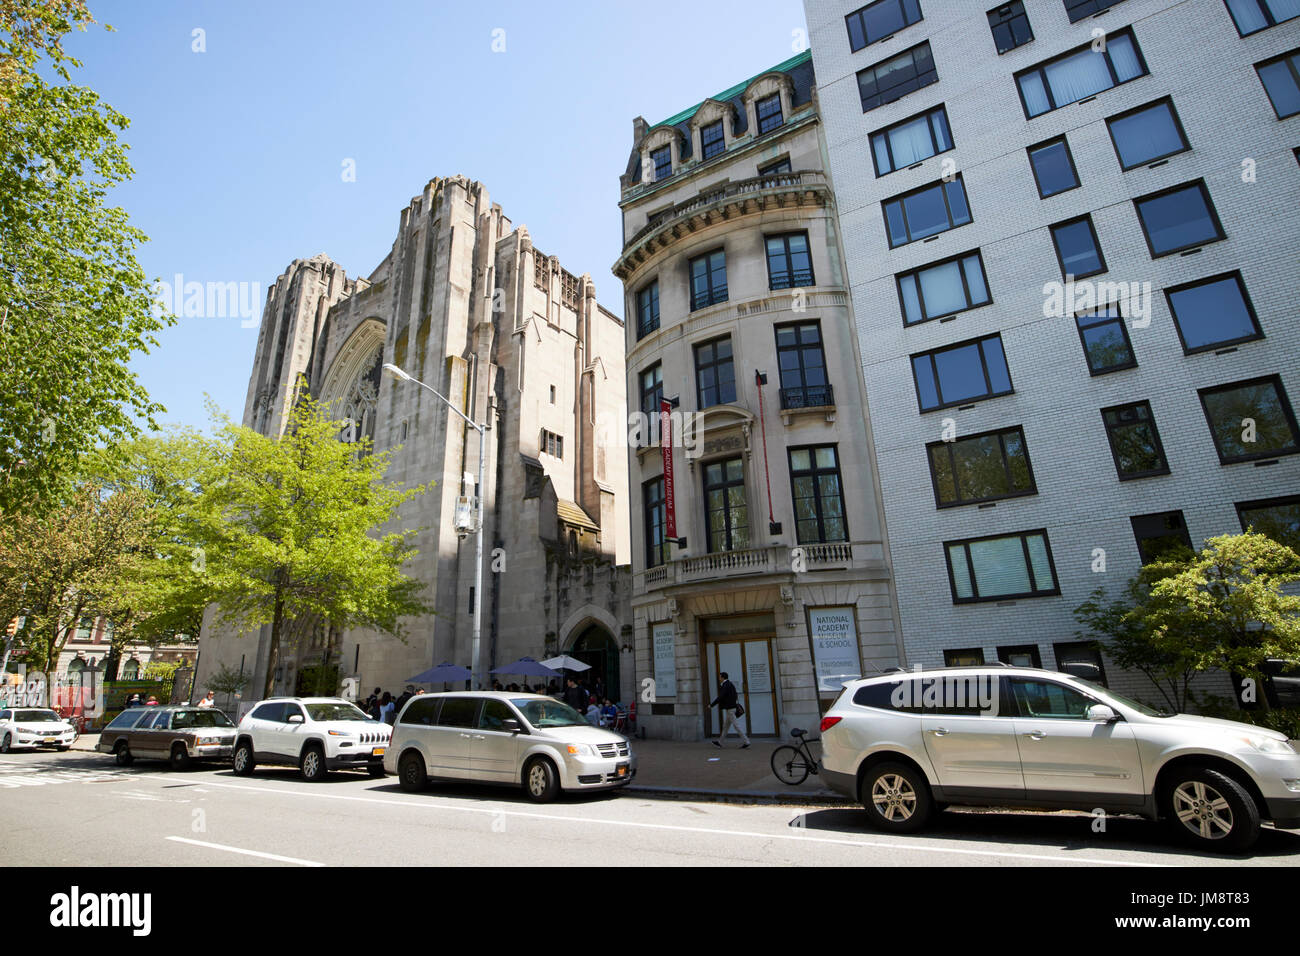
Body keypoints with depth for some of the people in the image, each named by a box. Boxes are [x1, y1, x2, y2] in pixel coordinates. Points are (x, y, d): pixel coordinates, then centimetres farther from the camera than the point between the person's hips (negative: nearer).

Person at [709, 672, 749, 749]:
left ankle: (746, 742, -4)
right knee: (726, 726, 13)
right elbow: (736, 696, 21)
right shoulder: (730, 684, 14)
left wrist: (711, 704, -13)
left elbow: (720, 697, -23)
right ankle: (719, 742, 20)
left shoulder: (725, 686, -17)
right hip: (732, 708, 10)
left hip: (729, 709, -10)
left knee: (736, 725, -6)